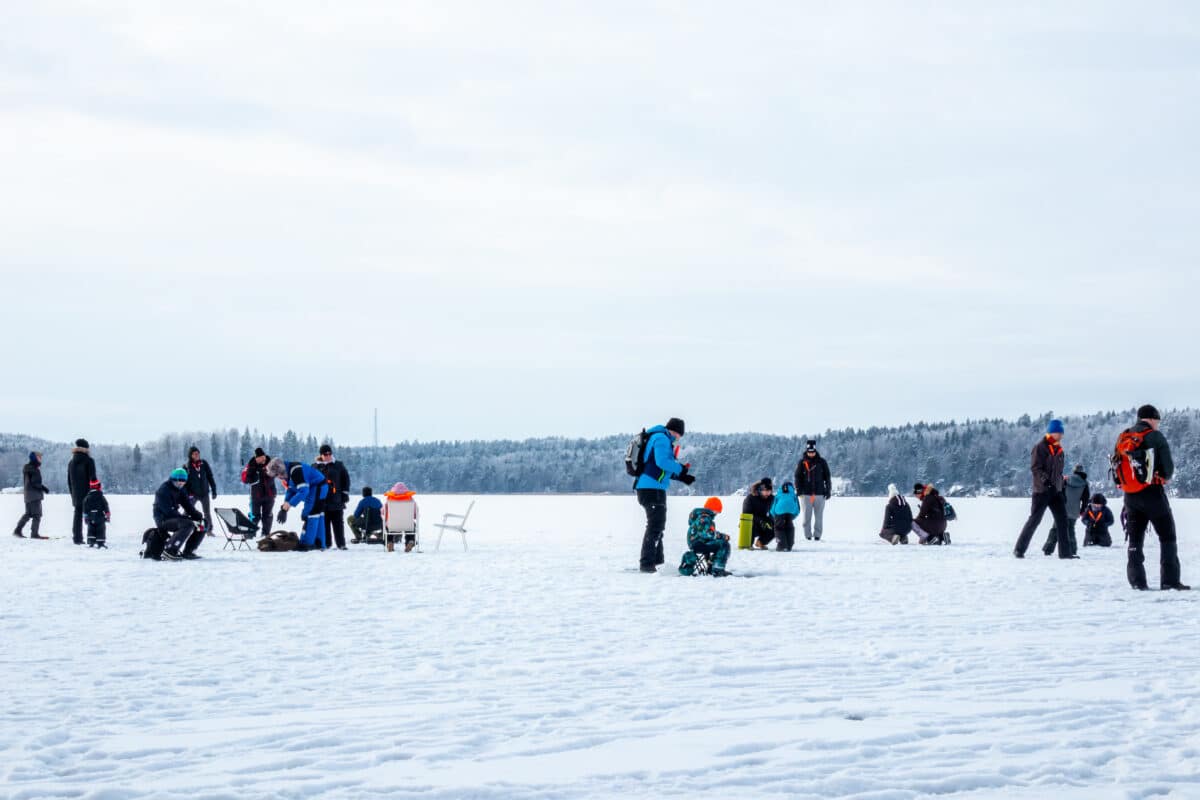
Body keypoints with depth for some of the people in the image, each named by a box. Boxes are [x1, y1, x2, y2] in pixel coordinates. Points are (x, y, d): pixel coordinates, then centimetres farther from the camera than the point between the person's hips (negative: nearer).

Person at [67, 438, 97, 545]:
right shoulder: (89, 461, -10)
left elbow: (69, 481, 16)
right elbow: (93, 478, -13)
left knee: (77, 515, 10)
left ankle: (77, 537, 9)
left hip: (76, 495, 5)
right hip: (87, 494, -5)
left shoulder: (71, 463, 10)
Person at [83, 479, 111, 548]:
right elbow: (106, 508, -4)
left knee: (91, 530, 13)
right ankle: (101, 543, -5)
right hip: (100, 518, -3)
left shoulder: (87, 498, 1)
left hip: (90, 519, 3)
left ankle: (90, 542, 9)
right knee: (100, 530, -1)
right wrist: (108, 516, 5)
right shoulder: (101, 498, -8)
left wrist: (85, 518, 13)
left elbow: (85, 510, 5)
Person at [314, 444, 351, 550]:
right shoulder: (315, 467, 7)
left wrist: (345, 494, 2)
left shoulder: (338, 466, 6)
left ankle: (341, 544, 4)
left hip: (336, 501, 0)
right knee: (324, 524, 2)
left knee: (338, 523, 1)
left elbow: (346, 479, 9)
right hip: (321, 501, 0)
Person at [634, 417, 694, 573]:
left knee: (657, 525, 18)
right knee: (655, 526, -10)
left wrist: (681, 477, 20)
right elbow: (662, 461, -24)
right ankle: (647, 563, -13)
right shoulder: (662, 438, -11)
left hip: (647, 488, 11)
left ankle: (656, 561, 25)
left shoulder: (659, 438, 22)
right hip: (652, 489, -11)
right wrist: (681, 468, -10)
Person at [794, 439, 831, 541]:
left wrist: (828, 490, 5)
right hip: (806, 494, 0)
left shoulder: (821, 462, 6)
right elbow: (798, 477, 6)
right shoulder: (802, 463, 4)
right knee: (807, 516, -2)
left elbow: (827, 477, 10)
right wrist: (798, 490, -5)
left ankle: (817, 535, 7)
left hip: (819, 493, 0)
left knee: (819, 516, 1)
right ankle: (808, 535, 4)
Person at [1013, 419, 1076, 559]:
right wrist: (1045, 479, -27)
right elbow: (1035, 467, -16)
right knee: (1034, 519, -5)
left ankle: (1065, 551, 2)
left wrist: (1062, 489, 18)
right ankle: (1019, 549, 3)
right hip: (1042, 490, -7)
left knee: (1062, 520, 0)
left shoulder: (1059, 449, 15)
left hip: (1055, 490, 7)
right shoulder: (1040, 447, -8)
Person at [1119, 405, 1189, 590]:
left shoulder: (1122, 438, 8)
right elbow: (1168, 466, -9)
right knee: (1167, 536, 3)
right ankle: (1170, 581, -5)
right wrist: (1164, 477, 11)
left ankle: (1137, 581, 7)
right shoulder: (1155, 437, -9)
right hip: (1152, 493, -5)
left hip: (1130, 495, 5)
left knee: (1135, 538, 13)